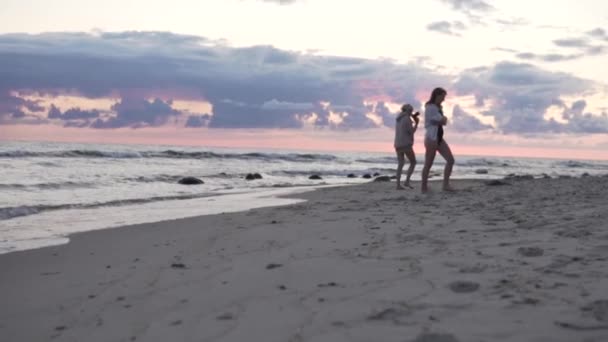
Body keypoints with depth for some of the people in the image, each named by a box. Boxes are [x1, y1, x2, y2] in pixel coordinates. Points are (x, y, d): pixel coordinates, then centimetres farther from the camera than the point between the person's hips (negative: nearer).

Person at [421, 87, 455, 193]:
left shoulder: (439, 108, 17)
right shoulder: (430, 107, -10)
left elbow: (444, 121, 13)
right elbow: (442, 120, -15)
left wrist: (442, 119, -5)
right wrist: (442, 119, 4)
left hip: (440, 137, 9)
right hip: (431, 138, -9)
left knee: (451, 160, -1)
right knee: (428, 164, -4)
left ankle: (446, 185, 0)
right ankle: (424, 188, 3)